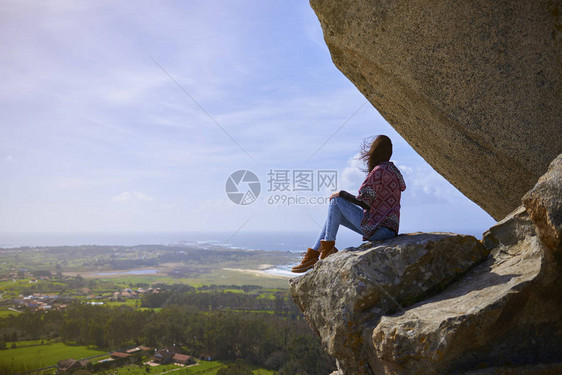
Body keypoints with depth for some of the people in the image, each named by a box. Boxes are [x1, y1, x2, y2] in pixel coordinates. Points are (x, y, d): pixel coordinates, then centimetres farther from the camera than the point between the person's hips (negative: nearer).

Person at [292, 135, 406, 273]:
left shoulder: (378, 171, -16)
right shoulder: (392, 169, 14)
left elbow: (364, 203, -16)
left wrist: (342, 194, -3)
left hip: (379, 229, -10)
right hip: (389, 229, 10)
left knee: (336, 200, -5)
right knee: (334, 213, 15)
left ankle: (328, 247, 1)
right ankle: (312, 255, 13)